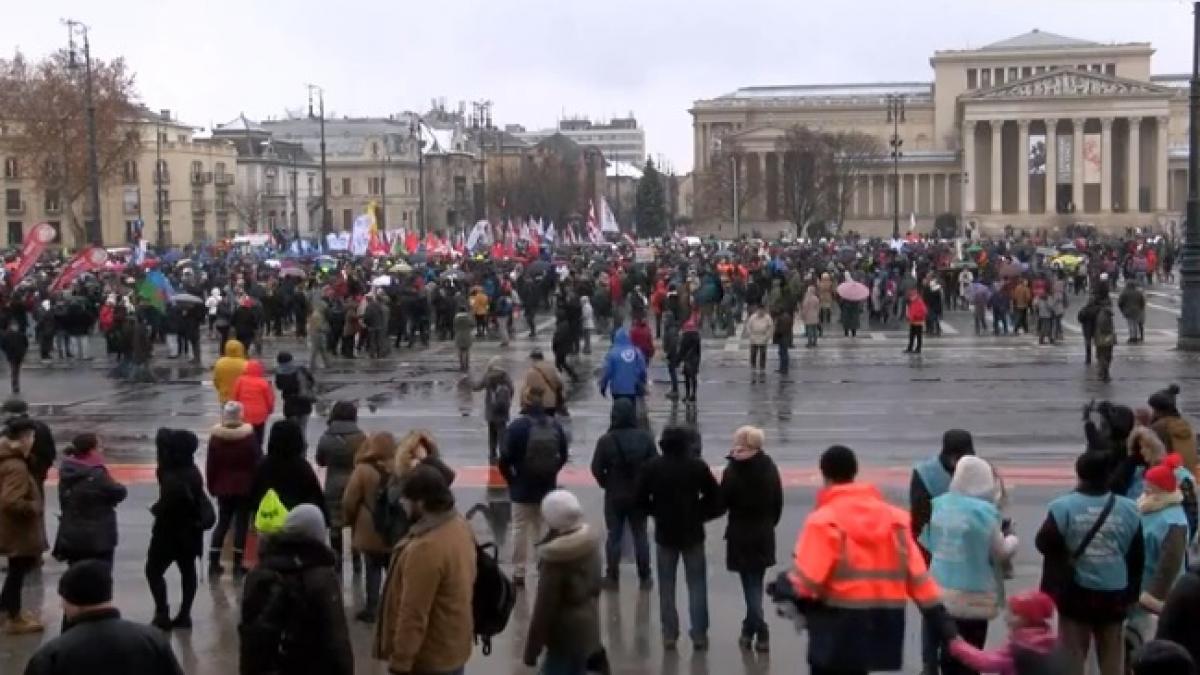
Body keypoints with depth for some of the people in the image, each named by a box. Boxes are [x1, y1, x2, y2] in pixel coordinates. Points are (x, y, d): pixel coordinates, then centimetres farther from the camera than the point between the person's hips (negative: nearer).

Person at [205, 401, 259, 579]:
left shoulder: (215, 436, -2)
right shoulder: (249, 435, -11)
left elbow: (210, 464, 1)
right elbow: (258, 462, -9)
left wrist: (212, 486, 11)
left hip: (223, 487, 3)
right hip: (245, 487, -3)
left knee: (222, 522, 13)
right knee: (241, 524, 3)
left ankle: (214, 564, 9)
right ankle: (238, 566, 3)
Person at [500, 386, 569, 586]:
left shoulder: (517, 426, -16)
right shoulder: (555, 426, 0)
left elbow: (505, 459, -16)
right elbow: (563, 456, 8)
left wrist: (511, 479, -1)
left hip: (522, 487, -4)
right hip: (548, 487, 4)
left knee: (520, 529, 6)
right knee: (543, 529, 14)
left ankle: (519, 573, 8)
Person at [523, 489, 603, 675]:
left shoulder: (556, 558, -24)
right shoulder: (589, 543, -2)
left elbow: (544, 607, -20)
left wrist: (532, 649, -12)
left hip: (565, 634, -8)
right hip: (587, 629, 8)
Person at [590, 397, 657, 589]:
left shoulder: (606, 440, -16)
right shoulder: (645, 437, -9)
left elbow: (596, 468, -15)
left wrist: (606, 484, 3)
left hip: (614, 496, -2)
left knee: (614, 536, 10)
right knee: (640, 536, 13)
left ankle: (612, 577, 14)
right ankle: (644, 578, 17)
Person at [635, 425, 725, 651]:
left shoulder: (652, 467, -8)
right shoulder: (698, 467, -10)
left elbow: (639, 500, -4)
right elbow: (716, 499, -8)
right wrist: (699, 514, 5)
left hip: (665, 533, 1)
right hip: (693, 533, -1)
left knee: (666, 586, 11)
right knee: (697, 584, 8)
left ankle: (669, 634, 9)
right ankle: (699, 634, 6)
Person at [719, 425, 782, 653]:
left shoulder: (732, 470, -15)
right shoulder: (769, 467, -1)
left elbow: (723, 501, -10)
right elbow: (778, 501, 5)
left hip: (741, 535, -4)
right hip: (764, 534, 4)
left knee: (751, 584, 2)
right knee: (756, 582, 15)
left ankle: (760, 631, -4)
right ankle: (750, 629, 22)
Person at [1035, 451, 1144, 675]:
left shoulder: (1063, 507, -12)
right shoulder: (1129, 509, -2)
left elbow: (1045, 545, -7)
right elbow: (1137, 557, 6)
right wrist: (1131, 594, 14)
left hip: (1076, 592, -2)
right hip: (1114, 594, 2)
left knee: (1073, 652, 7)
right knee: (1112, 653, 13)